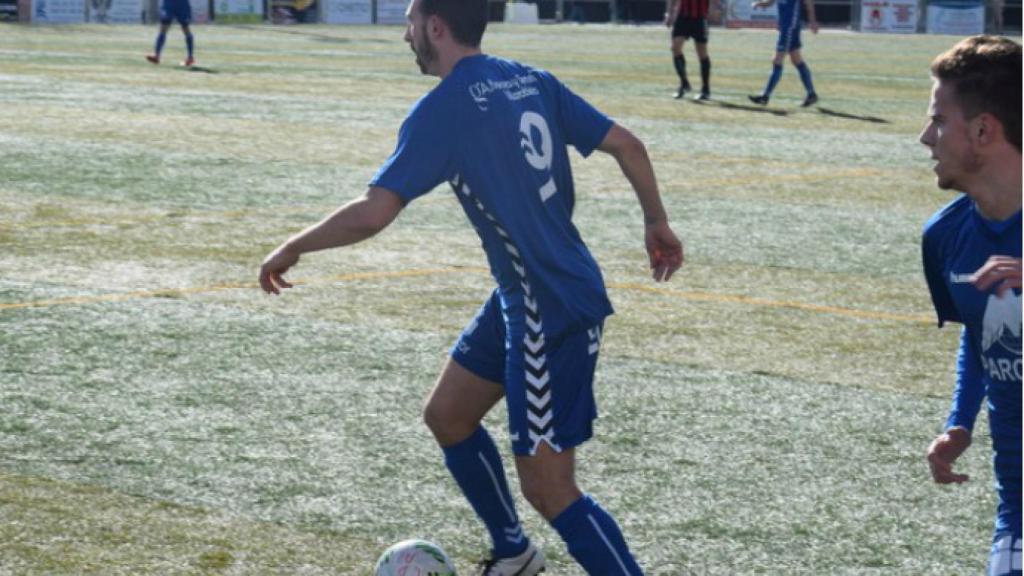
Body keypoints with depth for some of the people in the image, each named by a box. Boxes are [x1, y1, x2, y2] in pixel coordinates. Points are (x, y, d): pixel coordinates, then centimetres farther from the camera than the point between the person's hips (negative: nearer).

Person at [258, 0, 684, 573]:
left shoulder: (443, 108, -16)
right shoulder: (532, 81, 6)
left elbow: (373, 213, -21)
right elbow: (627, 144, 6)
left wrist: (291, 248, -7)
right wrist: (658, 223, 19)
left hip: (552, 311, -9)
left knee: (549, 489, -3)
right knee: (447, 415, 22)